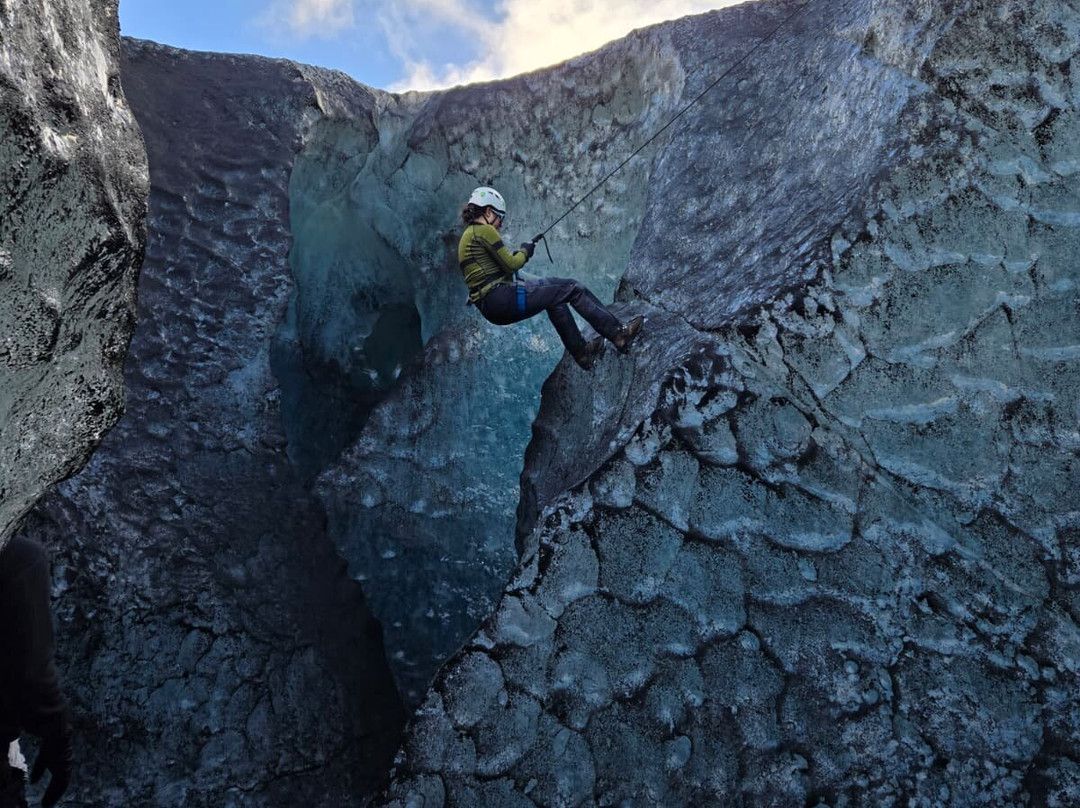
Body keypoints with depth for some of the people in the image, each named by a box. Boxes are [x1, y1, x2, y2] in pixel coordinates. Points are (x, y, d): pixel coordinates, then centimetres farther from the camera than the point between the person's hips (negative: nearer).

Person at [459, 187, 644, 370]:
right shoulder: (484, 230, -9)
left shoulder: (468, 235, 20)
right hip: (503, 301, -10)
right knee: (573, 290, -1)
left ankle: (581, 351, 29)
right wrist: (525, 251, 9)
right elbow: (510, 265, -11)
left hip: (490, 307, 10)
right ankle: (618, 333, 4)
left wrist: (519, 255, 16)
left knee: (555, 297, 26)